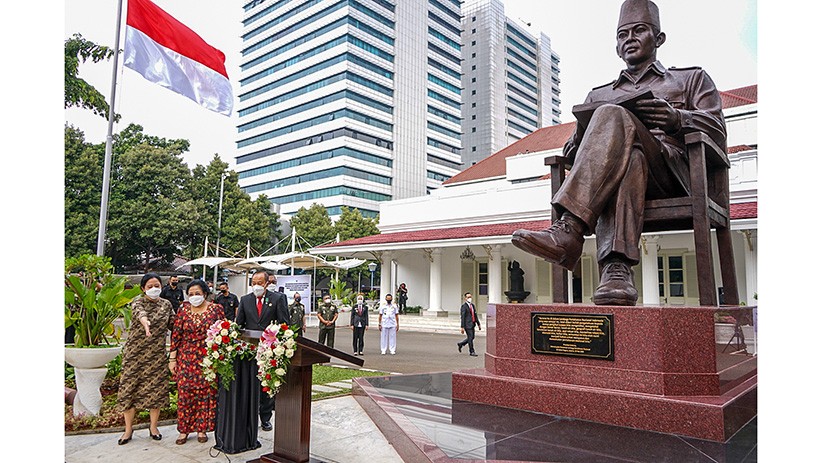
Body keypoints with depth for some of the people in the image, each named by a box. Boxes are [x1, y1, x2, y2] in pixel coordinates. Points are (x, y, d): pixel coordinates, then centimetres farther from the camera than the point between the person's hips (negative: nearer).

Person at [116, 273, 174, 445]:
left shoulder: (166, 305, 7)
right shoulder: (138, 302, -6)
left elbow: (174, 325, 11)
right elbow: (139, 312, -30)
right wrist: (145, 322, -52)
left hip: (157, 352, 3)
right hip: (136, 351, -2)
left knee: (156, 388, 4)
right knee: (130, 386, 1)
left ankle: (153, 426, 21)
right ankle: (128, 428, 17)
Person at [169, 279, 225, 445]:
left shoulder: (216, 309, -1)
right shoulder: (183, 309, 3)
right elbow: (176, 334, 3)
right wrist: (172, 358, 1)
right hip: (186, 358, 1)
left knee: (205, 392, 3)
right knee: (185, 392, 2)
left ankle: (201, 428, 16)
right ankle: (184, 429, 15)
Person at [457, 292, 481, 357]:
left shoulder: (472, 305, 13)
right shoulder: (464, 306, -12)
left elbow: (475, 315, 17)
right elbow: (462, 317, -14)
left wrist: (478, 324, 15)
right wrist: (462, 327, -18)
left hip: (472, 324, 8)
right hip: (467, 324, -8)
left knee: (472, 337, 15)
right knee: (470, 338, -1)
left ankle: (460, 344, 33)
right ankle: (471, 352, 11)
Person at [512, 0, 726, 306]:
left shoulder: (692, 79, 28)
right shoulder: (598, 95, 33)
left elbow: (717, 133, 12)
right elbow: (572, 154, 21)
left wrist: (677, 118, -11)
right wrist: (581, 135, -5)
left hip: (673, 171, -1)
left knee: (613, 117, -32)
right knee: (628, 156, -38)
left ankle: (568, 231, -49)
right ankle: (617, 268, -56)